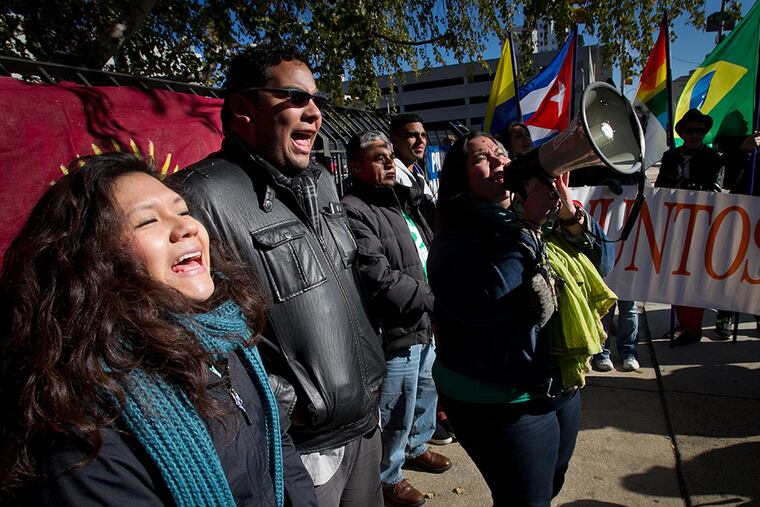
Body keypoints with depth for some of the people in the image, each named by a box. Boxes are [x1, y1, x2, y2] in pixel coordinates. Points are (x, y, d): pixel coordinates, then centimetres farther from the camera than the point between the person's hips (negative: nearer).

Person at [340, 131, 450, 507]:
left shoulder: (403, 201, 10)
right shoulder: (354, 212, -21)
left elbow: (430, 254, 17)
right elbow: (380, 280, -26)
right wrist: (433, 297, -13)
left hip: (425, 325, 10)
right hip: (396, 334, -9)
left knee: (427, 392, 28)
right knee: (397, 414, 9)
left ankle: (416, 447, 53)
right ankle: (387, 476, 34)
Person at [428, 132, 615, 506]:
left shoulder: (545, 220, 6)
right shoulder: (456, 238, -16)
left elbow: (601, 264, 3)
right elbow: (481, 303, -33)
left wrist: (569, 214, -13)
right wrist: (528, 225, -27)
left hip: (562, 387, 8)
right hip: (501, 404, -7)